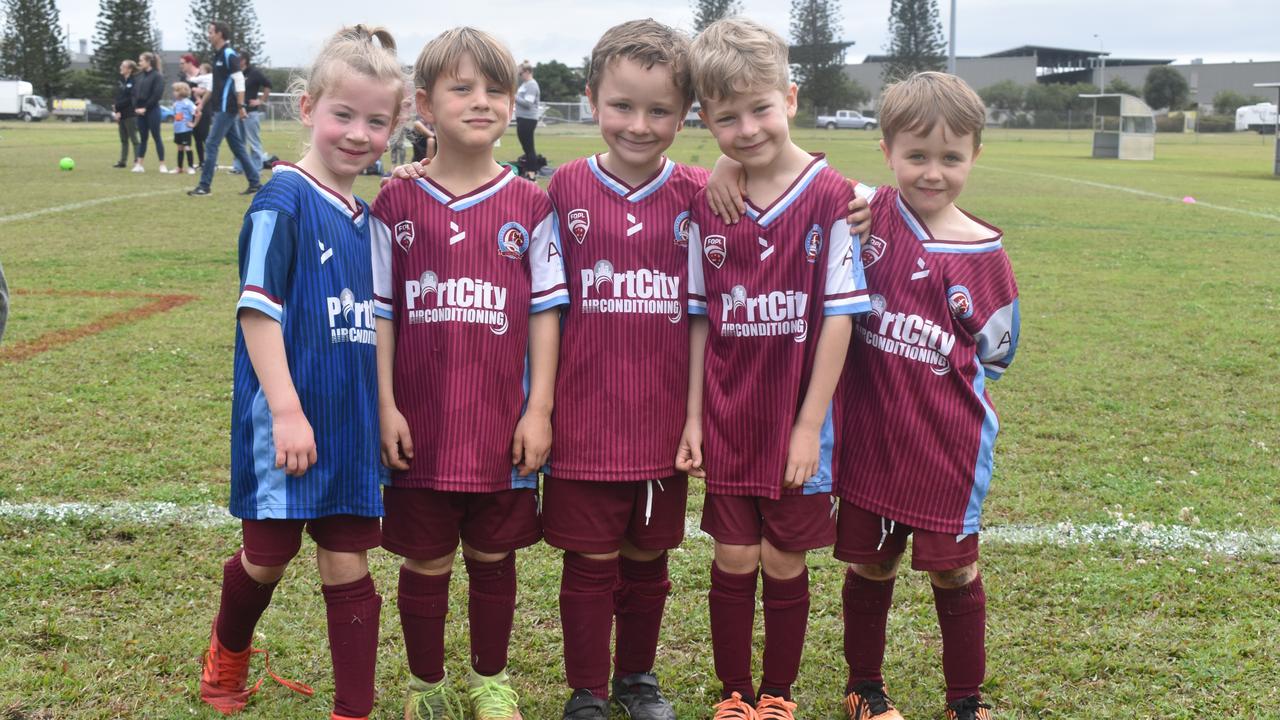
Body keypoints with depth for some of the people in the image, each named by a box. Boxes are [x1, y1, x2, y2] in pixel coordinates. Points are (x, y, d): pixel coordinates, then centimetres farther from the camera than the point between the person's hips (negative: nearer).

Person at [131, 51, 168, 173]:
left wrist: (145, 108, -14)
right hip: (139, 111, 6)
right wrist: (136, 108, 0)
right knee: (143, 137, 9)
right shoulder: (140, 76, 13)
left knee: (156, 137, -3)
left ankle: (162, 165, 0)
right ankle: (139, 164, 10)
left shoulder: (157, 76, -6)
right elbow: (135, 93, 14)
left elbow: (157, 95, -14)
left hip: (152, 110, -6)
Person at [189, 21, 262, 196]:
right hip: (221, 108, 9)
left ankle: (204, 186, -4)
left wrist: (241, 106, -22)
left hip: (226, 109, -9)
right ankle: (254, 183, 12)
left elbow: (239, 81, -18)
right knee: (237, 146, 9)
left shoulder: (229, 55, -12)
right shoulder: (218, 56, 16)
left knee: (211, 144, -8)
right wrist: (202, 104, 24)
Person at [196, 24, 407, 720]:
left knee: (348, 567, 7)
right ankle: (227, 656, 40)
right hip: (288, 424, -5)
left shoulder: (366, 216, 9)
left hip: (354, 427, 6)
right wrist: (287, 409, -22)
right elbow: (257, 309, -17)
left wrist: (385, 412, 15)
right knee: (267, 557, 10)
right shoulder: (284, 201, -12)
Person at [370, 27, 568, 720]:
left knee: (494, 556, 14)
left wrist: (539, 410, -4)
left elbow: (545, 313, 1)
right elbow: (379, 314, 1)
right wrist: (386, 407, -4)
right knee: (425, 562, 10)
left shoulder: (530, 207, 0)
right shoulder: (396, 205, -1)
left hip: (503, 424, 1)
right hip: (421, 426, 0)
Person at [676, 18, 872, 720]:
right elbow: (699, 318, 5)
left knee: (784, 563, 10)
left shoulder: (829, 197, -11)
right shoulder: (706, 206, -1)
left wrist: (809, 424, -11)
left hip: (797, 422, -2)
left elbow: (839, 316, -10)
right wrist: (692, 417, 1)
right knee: (734, 561, 10)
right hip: (727, 424, 2)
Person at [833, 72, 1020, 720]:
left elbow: (992, 354, 6)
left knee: (953, 569, 10)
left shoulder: (983, 252, -4)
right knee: (869, 564, 14)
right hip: (868, 435, 1)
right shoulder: (868, 215, -4)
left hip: (947, 442, -1)